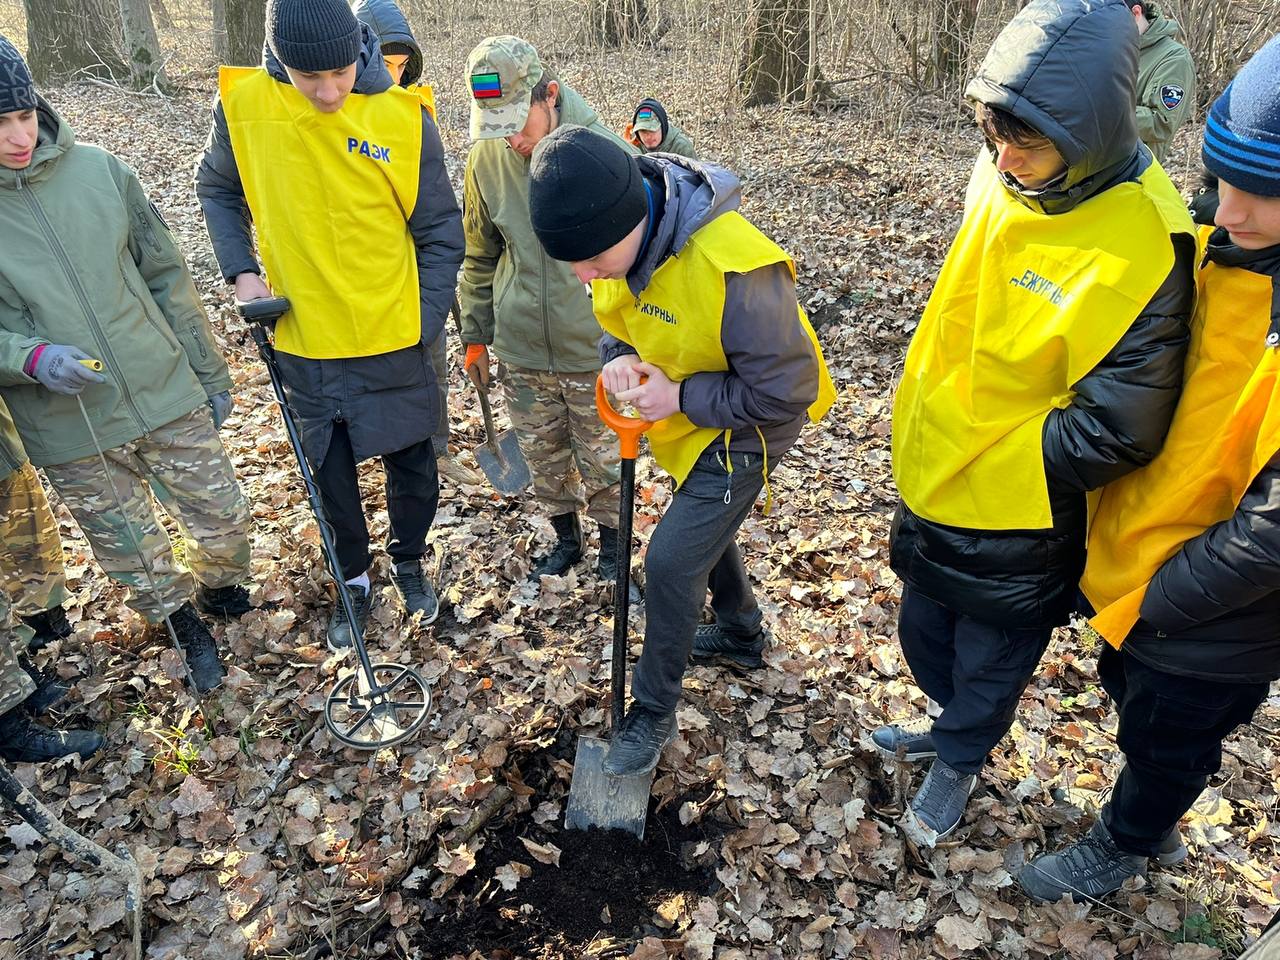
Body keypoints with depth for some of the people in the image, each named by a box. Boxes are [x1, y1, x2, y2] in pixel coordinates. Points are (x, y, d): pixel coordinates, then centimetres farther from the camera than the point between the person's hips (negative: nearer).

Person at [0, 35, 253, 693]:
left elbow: (167, 277, 4)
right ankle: (185, 627, 41)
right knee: (136, 560, 13)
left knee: (224, 521, 11)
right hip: (71, 434, -1)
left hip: (169, 398, 1)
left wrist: (209, 373, 7)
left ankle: (220, 589, 44)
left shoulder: (98, 170, -4)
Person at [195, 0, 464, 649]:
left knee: (411, 463, 13)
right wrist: (241, 271, -3)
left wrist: (424, 326, -8)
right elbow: (218, 190, 10)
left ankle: (409, 563, 40)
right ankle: (354, 582, 37)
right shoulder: (243, 105, -9)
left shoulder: (402, 117, -13)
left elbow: (440, 233, -5)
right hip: (304, 342, 2)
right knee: (330, 473, 14)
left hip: (393, 338, -1)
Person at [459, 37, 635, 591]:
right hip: (521, 348, 4)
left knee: (602, 458, 11)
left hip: (595, 345, -3)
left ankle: (612, 545, 36)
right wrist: (475, 334, 13)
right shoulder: (485, 159, -5)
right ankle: (565, 538, 41)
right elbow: (479, 256, 9)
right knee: (542, 454, 18)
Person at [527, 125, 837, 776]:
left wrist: (681, 398, -26)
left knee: (672, 561, -7)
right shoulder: (615, 240, -14)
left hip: (744, 431, -8)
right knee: (704, 529, 25)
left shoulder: (734, 269, -38)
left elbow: (785, 393, -29)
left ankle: (653, 711, 16)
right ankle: (741, 635, 53)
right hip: (683, 419, 8)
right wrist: (618, 358, -17)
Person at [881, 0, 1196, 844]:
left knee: (988, 665, 20)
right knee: (924, 636, 27)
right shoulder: (1001, 177, -7)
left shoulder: (1141, 245, -27)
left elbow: (1115, 432, -23)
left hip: (1018, 520, -6)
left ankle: (961, 759, 49)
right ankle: (956, 723, 57)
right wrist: (923, 429, 9)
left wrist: (984, 469, -17)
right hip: (936, 483, 7)